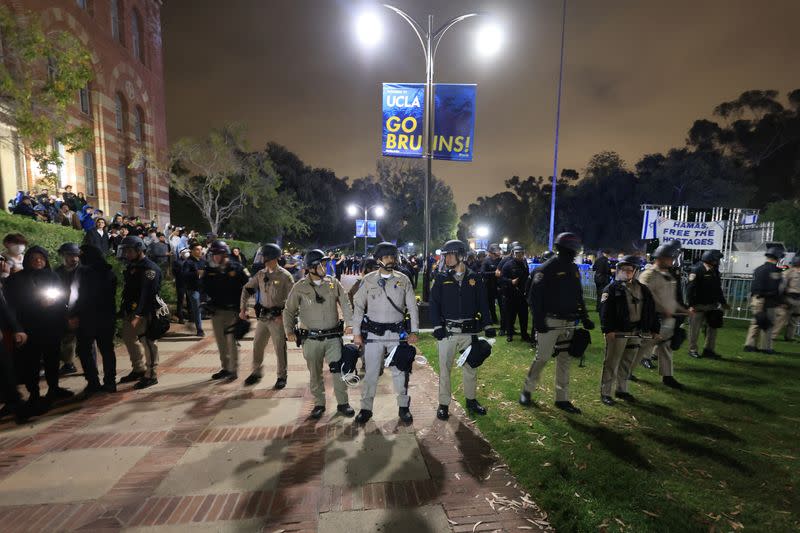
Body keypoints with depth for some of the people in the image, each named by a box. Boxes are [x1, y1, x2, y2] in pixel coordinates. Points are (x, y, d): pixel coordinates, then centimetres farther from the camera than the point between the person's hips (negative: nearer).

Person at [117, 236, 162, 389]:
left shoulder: (150, 268, -14)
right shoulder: (131, 267, 15)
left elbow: (147, 294, -23)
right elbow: (127, 290, 18)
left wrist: (137, 313, -29)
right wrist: (123, 309, 13)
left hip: (144, 314, -10)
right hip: (129, 312, 10)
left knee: (147, 342, -5)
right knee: (129, 339, 19)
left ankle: (151, 375, 5)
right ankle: (138, 370, 34)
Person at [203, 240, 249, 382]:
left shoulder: (236, 268, -8)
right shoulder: (210, 270, 5)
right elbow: (205, 288, 15)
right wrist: (210, 301, 2)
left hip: (232, 310, -5)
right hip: (216, 311, 5)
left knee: (232, 341, -3)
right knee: (220, 341, 13)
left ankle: (234, 370, 8)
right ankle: (225, 368, 26)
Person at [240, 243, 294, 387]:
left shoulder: (285, 276, -11)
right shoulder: (260, 274, 5)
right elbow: (247, 289, 14)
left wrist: (284, 315, -18)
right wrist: (243, 308, 7)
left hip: (278, 318, -5)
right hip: (262, 316, 6)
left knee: (280, 348, 3)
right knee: (257, 345, 14)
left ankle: (282, 377, 19)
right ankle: (257, 372, 34)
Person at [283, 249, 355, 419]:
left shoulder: (333, 283, 0)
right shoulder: (300, 287, -4)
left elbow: (345, 304, 5)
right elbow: (289, 311, 3)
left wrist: (350, 323, -7)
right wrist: (289, 331, -7)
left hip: (333, 337, 1)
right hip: (311, 339, -1)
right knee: (315, 374, 12)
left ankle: (342, 402, 22)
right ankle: (319, 404, 30)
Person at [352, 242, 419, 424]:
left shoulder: (403, 279, 2)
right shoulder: (368, 279, -1)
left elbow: (412, 307, 5)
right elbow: (358, 306, 1)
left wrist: (414, 331, -1)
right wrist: (356, 333, -3)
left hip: (397, 334, 1)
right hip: (373, 334, 0)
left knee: (400, 371, 10)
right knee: (371, 372, 6)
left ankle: (403, 407, 27)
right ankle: (366, 408, 23)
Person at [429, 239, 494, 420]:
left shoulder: (475, 278, 3)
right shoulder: (441, 278, 1)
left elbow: (483, 303, 7)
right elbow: (434, 303, -1)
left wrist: (488, 325, 1)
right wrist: (437, 326, -10)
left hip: (470, 331, 1)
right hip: (448, 331, -1)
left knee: (470, 367, 14)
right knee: (445, 368, 4)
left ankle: (471, 400, 32)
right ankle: (443, 404, 19)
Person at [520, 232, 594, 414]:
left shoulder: (573, 269, 12)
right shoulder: (547, 268, -11)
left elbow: (578, 296, 19)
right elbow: (535, 296, -15)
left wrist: (584, 318, 11)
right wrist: (538, 320, -20)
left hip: (568, 322, 7)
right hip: (550, 322, -7)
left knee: (565, 360, 11)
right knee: (542, 357, -1)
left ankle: (562, 399, 22)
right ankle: (527, 390, 18)